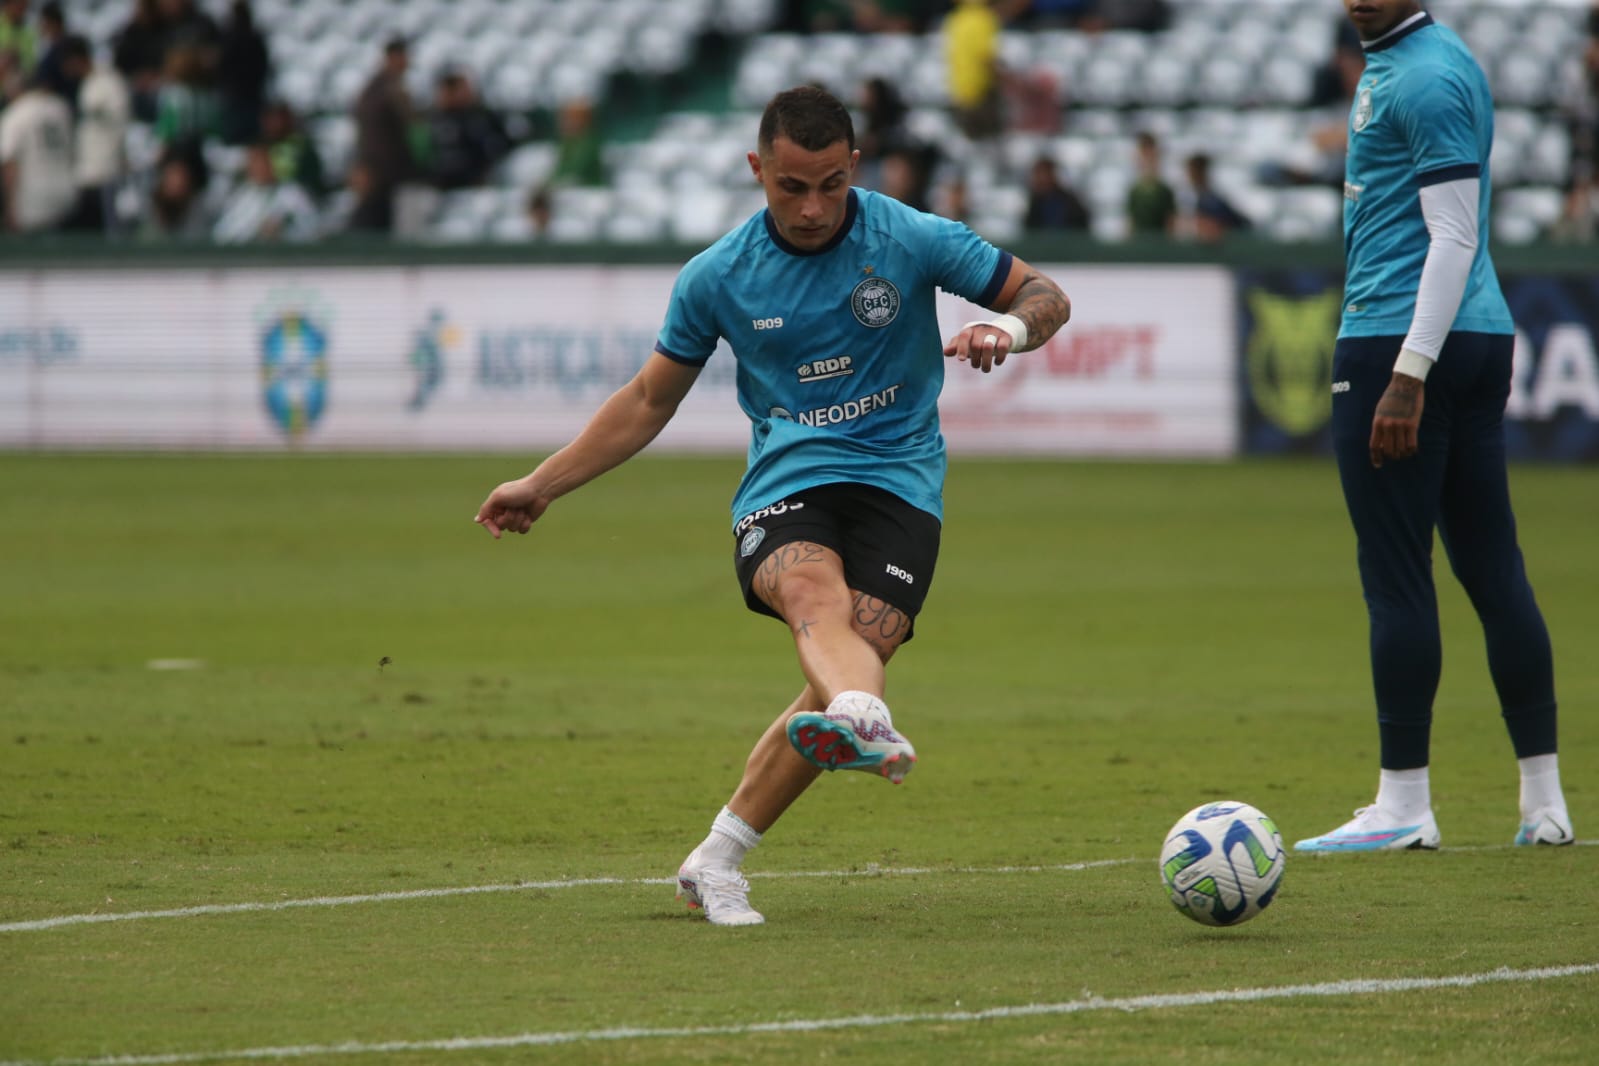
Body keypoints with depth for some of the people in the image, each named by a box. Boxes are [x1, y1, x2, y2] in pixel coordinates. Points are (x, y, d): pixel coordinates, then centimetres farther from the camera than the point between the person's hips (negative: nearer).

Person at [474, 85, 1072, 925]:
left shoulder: (913, 239, -1)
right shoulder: (716, 277, 4)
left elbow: (1046, 296, 7)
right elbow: (650, 399, 17)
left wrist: (1008, 329, -18)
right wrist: (542, 486, 17)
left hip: (897, 484, 0)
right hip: (784, 481, 0)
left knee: (855, 654, -23)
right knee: (814, 594, -35)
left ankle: (716, 862, -11)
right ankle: (866, 722, -71)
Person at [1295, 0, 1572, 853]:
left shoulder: (1427, 78, -13)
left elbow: (1455, 235, -18)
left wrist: (1408, 376, -22)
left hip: (1397, 343, -10)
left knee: (1395, 576, -5)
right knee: (1493, 570, 9)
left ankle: (1403, 807, -3)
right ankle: (1544, 802, 11)